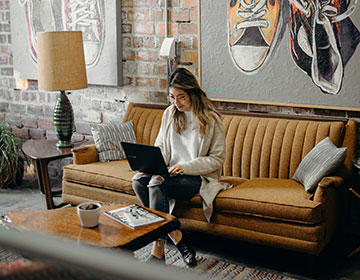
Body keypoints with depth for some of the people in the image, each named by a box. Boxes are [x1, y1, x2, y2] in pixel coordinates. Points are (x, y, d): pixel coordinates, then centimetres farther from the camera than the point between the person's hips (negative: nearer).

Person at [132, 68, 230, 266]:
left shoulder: (211, 119, -7)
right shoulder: (170, 113, 9)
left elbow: (217, 159, -7)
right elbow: (160, 146, 14)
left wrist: (185, 166, -19)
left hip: (198, 177, -5)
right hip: (170, 173, 6)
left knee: (156, 184, -32)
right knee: (138, 180, -25)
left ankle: (158, 250, -25)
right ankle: (175, 237, -22)